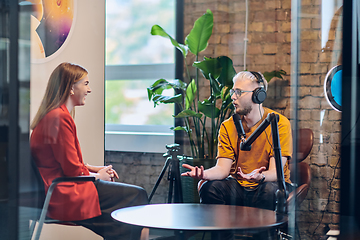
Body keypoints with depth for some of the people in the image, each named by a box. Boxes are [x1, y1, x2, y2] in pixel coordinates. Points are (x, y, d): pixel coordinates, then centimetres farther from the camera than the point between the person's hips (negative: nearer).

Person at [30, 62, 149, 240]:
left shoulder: (53, 115, 15)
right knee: (136, 195, -8)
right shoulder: (60, 118, -18)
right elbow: (73, 170, -18)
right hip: (64, 197, -11)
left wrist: (96, 169, 10)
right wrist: (98, 175, 0)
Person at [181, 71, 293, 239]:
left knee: (271, 190, -36)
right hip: (238, 187, 3)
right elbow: (223, 168, -7)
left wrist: (261, 176, -42)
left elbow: (275, 172, -18)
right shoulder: (228, 126, 1)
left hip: (266, 184, -3)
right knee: (210, 187, -25)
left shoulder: (279, 123, -11)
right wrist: (205, 174, -30)